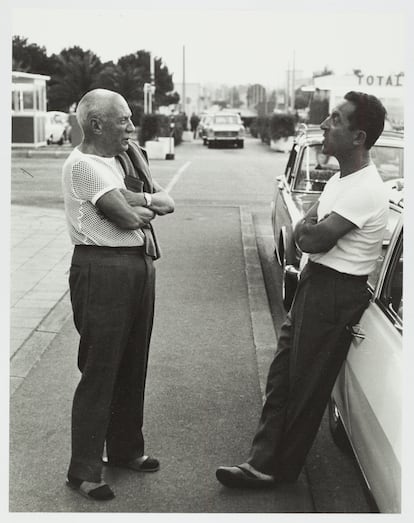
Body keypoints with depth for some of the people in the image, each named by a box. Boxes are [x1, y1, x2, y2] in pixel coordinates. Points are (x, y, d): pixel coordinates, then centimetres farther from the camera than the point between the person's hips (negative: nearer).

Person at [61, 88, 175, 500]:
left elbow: (167, 202, 8)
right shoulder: (82, 164, -13)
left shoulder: (127, 157, 14)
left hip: (140, 265, 9)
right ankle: (84, 471, 6)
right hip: (102, 270, -9)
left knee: (132, 365, 16)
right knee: (99, 371, -4)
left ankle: (125, 450, 32)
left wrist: (136, 200, -10)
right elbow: (126, 216, -19)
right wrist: (149, 204, 1)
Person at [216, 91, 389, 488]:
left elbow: (312, 241, -22)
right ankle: (264, 463, 16)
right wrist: (312, 229, -5)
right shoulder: (341, 178, 11)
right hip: (314, 281, 10)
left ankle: (282, 467, 17)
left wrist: (308, 230, -2)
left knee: (305, 385, 2)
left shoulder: (364, 190, -21)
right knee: (283, 376, 9)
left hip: (336, 293, -9)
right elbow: (302, 230, 15)